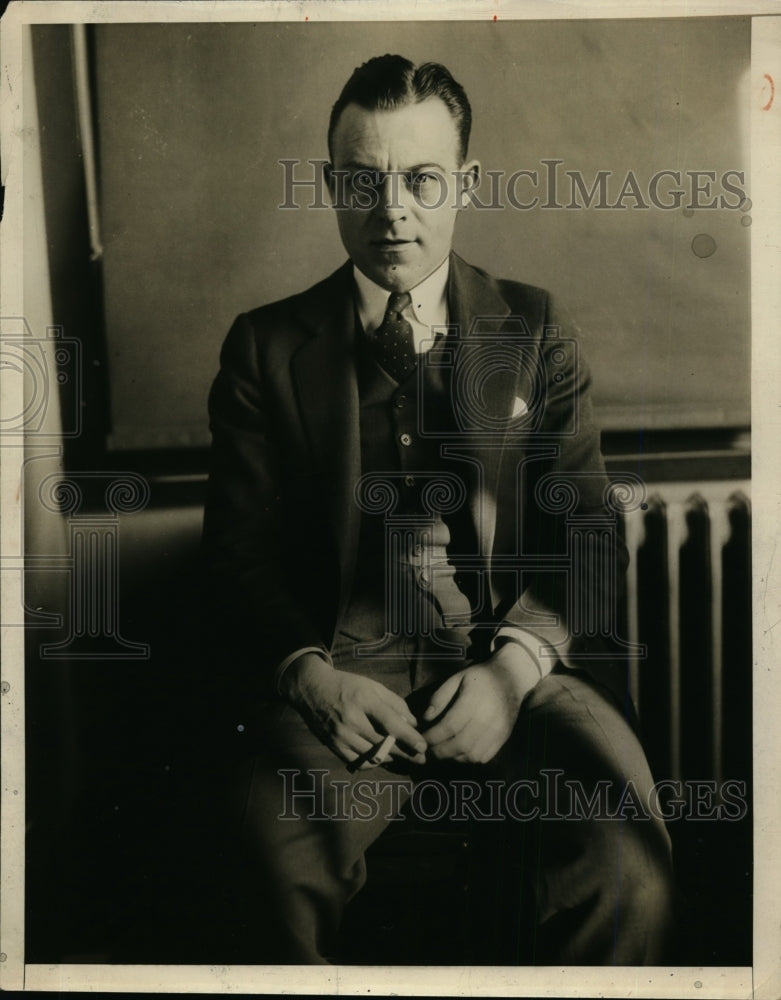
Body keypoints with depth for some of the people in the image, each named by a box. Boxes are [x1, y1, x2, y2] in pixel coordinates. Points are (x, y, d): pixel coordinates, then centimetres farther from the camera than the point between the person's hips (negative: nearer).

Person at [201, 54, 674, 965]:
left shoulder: (536, 332, 12)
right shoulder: (265, 348, 10)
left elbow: (586, 533, 8)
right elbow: (239, 554, 6)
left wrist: (512, 667, -10)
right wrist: (313, 676, -13)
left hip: (515, 660, 1)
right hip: (338, 667, 0)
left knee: (624, 859, -27)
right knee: (277, 860, -30)